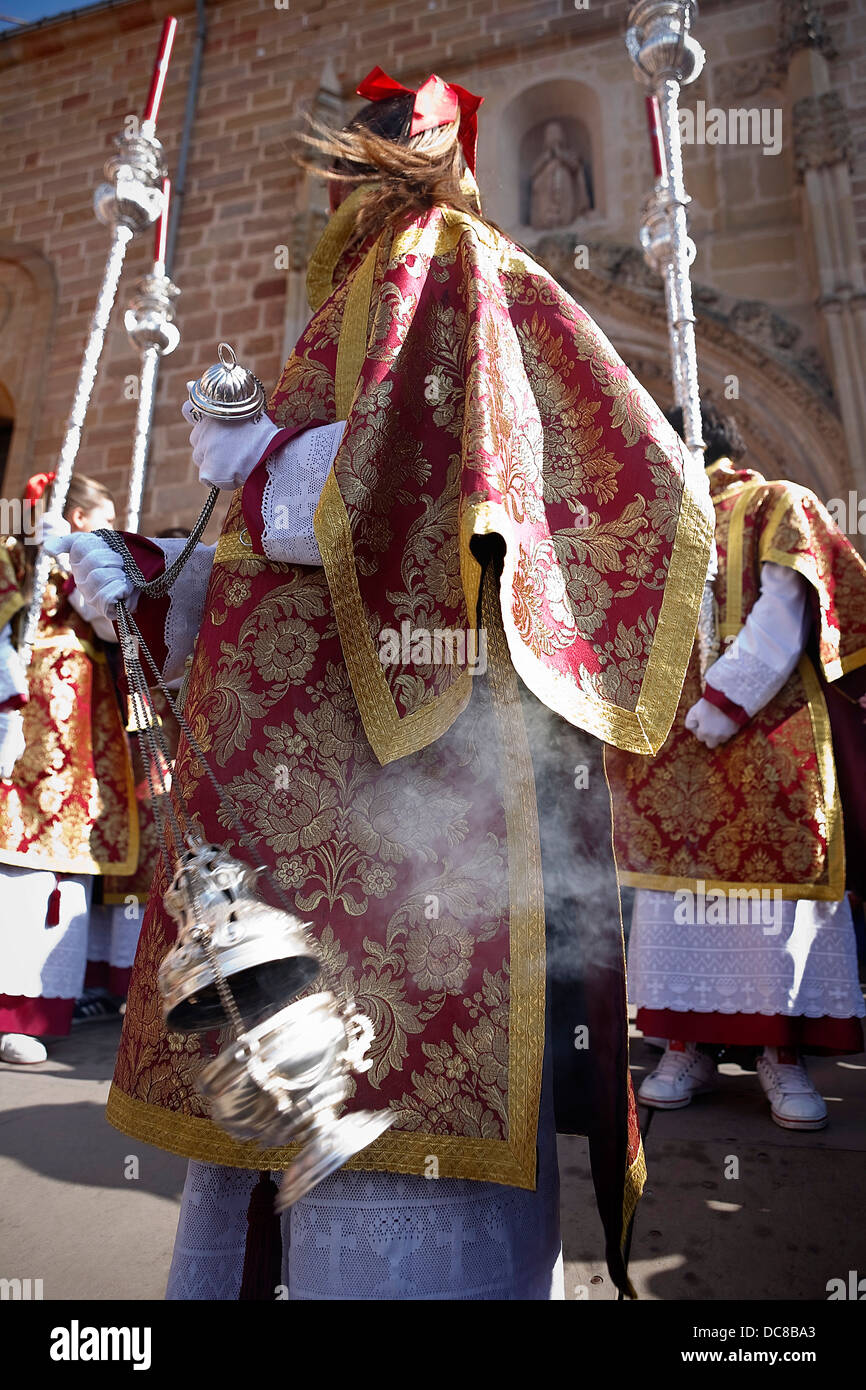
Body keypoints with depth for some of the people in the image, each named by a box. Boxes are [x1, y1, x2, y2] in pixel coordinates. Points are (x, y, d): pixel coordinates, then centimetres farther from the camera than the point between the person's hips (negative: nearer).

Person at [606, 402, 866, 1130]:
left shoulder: (777, 509, 5)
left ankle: (784, 1052, 11)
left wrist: (717, 711, -17)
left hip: (763, 737, -3)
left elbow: (778, 630, -8)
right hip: (668, 741, 4)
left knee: (775, 882, -1)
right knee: (677, 882, 2)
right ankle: (689, 1045, 13)